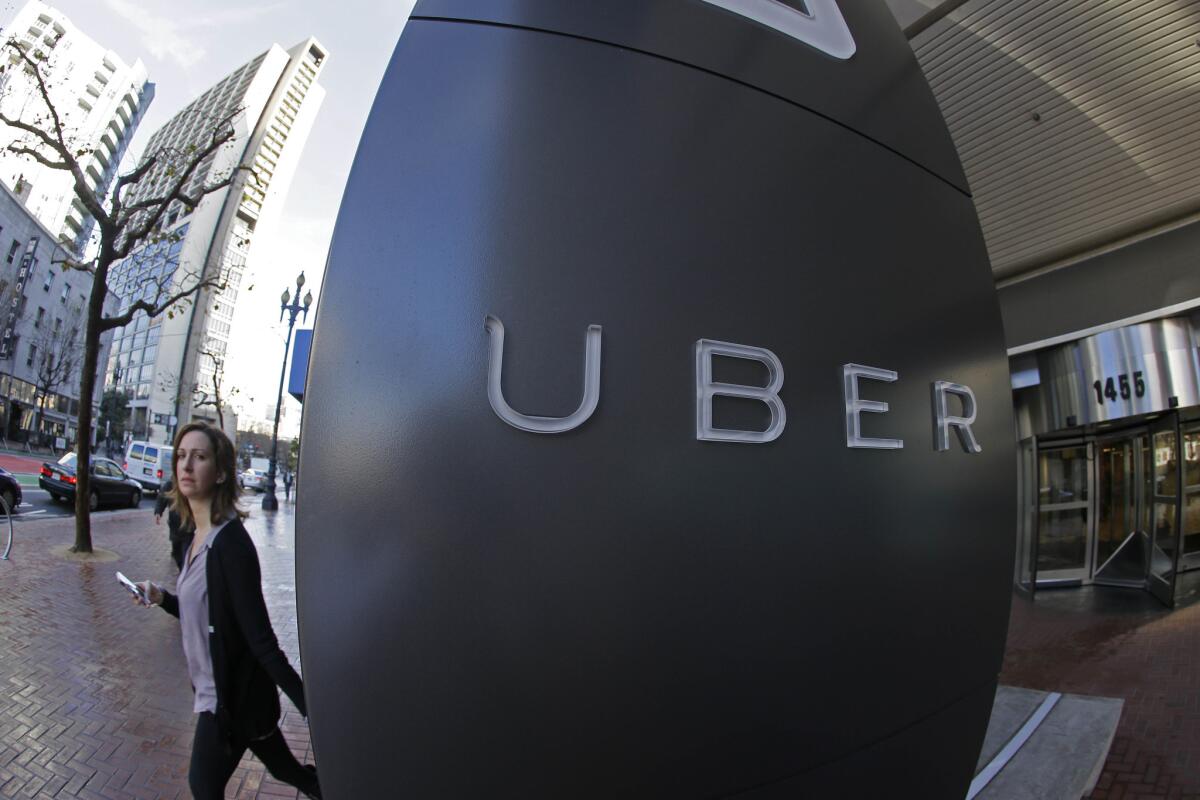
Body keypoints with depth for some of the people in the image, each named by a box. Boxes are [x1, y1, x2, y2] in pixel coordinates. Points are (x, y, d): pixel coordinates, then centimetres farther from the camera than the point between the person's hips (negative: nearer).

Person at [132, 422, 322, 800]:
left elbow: (259, 636, -25)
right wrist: (162, 598, -2)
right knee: (285, 769, 22)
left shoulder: (230, 542, -24)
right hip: (216, 689, 8)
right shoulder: (193, 535, 1)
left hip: (231, 697, -8)